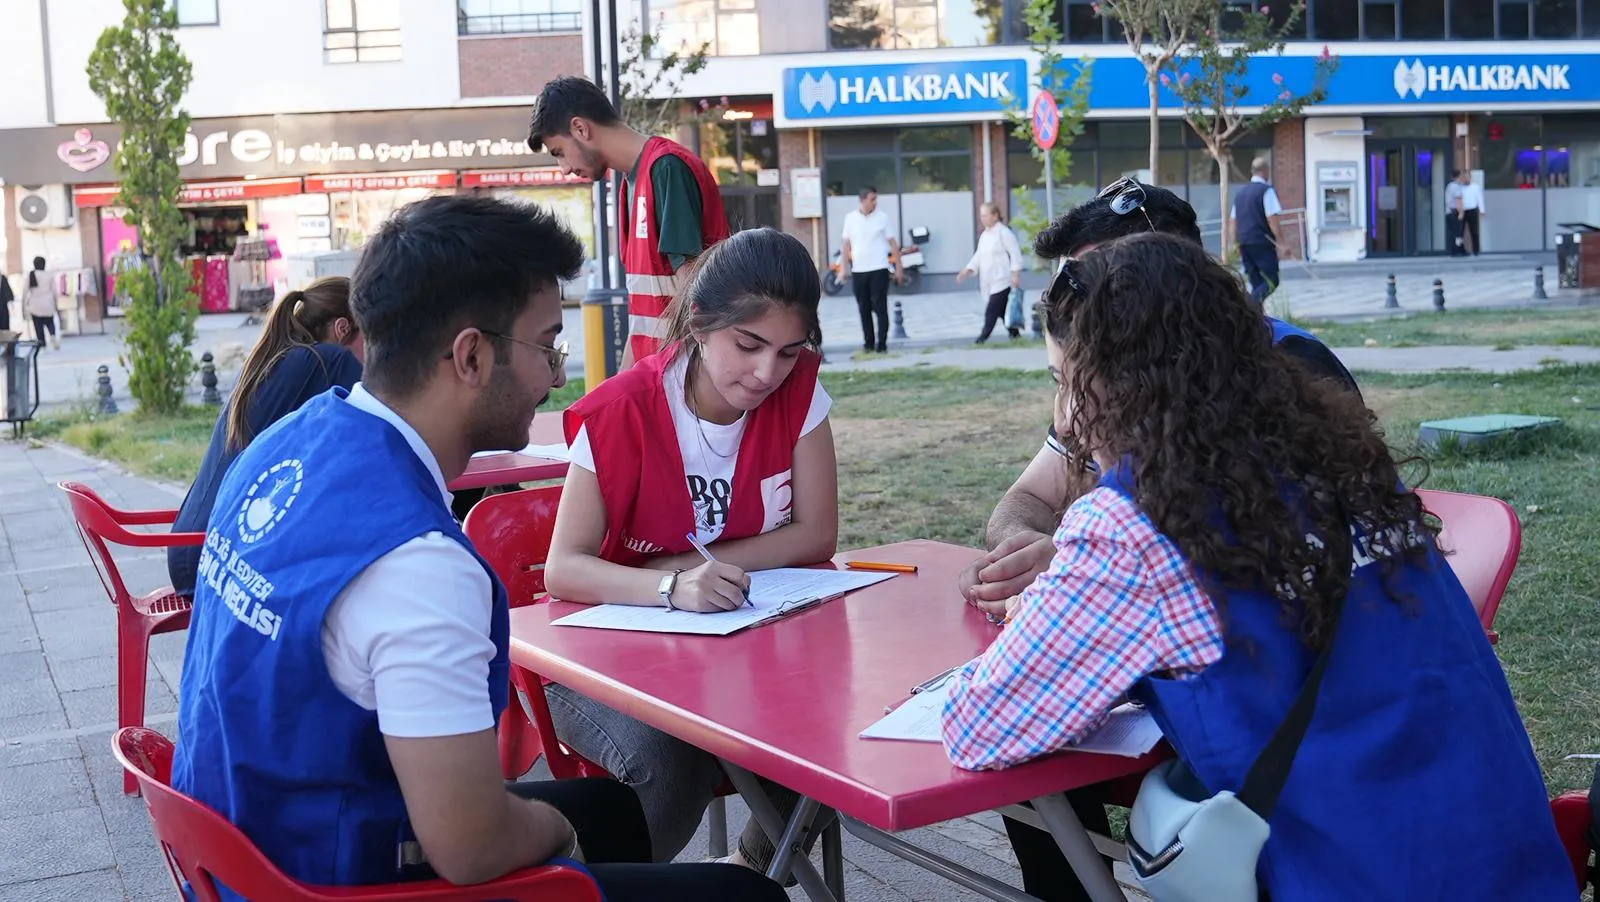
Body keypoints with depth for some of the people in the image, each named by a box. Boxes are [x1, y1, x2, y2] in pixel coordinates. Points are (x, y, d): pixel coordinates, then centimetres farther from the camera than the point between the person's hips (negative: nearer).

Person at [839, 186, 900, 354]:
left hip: (879, 269, -2)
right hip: (858, 271, 2)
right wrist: (843, 267, 4)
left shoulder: (882, 217, -1)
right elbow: (847, 245, 9)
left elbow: (892, 242, 2)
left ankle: (882, 344, -1)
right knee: (864, 309, 7)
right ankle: (868, 343, 14)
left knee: (880, 308, -3)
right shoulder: (850, 218, 4)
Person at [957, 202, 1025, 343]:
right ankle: (1014, 333, 20)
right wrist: (967, 270, 4)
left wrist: (1015, 273, -16)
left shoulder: (1004, 232, -8)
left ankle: (984, 337, -12)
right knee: (1003, 310, 11)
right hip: (990, 282, 8)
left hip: (1002, 280, -8)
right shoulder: (984, 235, 17)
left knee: (992, 311, -12)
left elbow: (1015, 254, -10)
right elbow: (978, 256, 17)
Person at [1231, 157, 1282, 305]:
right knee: (1271, 281, -4)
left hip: (1244, 243, 7)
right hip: (1262, 243, -7)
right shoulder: (1267, 190, -7)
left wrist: (1236, 244, 24)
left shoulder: (1240, 192, 13)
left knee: (1256, 283, 11)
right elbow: (1272, 219, -13)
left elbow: (1234, 222, 16)